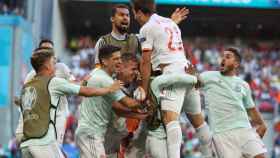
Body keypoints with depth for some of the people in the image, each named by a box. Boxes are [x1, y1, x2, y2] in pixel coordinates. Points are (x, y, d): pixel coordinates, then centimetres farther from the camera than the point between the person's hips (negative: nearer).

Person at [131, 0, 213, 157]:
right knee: (198, 120, 15)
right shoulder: (170, 22, 23)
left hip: (172, 73, -8)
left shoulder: (147, 28, -1)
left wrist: (144, 90, -1)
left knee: (170, 119, -21)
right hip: (188, 70, 8)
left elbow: (146, 62, -4)